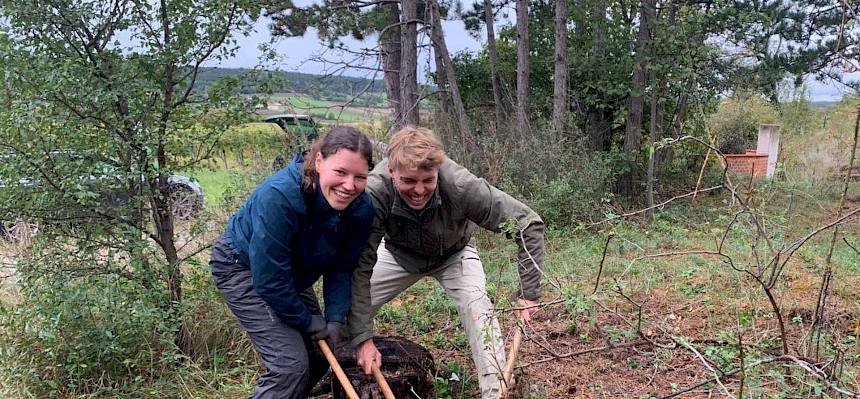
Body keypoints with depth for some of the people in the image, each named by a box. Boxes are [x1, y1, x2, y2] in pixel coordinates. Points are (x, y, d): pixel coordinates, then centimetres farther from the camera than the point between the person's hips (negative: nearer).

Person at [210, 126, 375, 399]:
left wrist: (335, 318, -17)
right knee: (291, 364, -16)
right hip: (242, 267, -7)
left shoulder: (362, 209, -20)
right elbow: (270, 279, -33)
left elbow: (341, 269, -7)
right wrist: (308, 321, -21)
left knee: (319, 357, 11)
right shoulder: (278, 197, -39)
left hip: (293, 276, 7)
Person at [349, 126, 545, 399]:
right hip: (399, 253, 1)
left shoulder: (461, 187, -39)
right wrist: (363, 336, -35)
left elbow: (529, 224, -30)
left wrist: (528, 293, -28)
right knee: (349, 305, -10)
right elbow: (360, 266, -33)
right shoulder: (374, 193, -39)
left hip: (453, 254, -1)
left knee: (478, 308, -24)